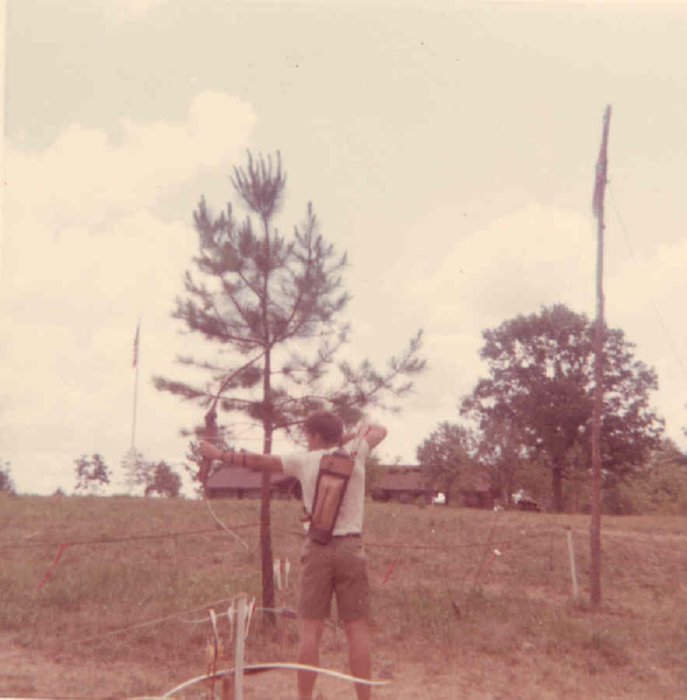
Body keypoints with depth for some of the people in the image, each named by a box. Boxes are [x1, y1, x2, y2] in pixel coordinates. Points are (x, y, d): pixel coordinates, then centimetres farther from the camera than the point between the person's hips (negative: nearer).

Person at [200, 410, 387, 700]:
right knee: (356, 628, 3)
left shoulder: (304, 461, 2)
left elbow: (258, 461, 9)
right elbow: (379, 429, 22)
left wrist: (218, 454, 19)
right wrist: (344, 436, 17)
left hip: (317, 548, 0)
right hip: (351, 547, 0)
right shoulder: (354, 452, 4)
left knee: (310, 628, 4)